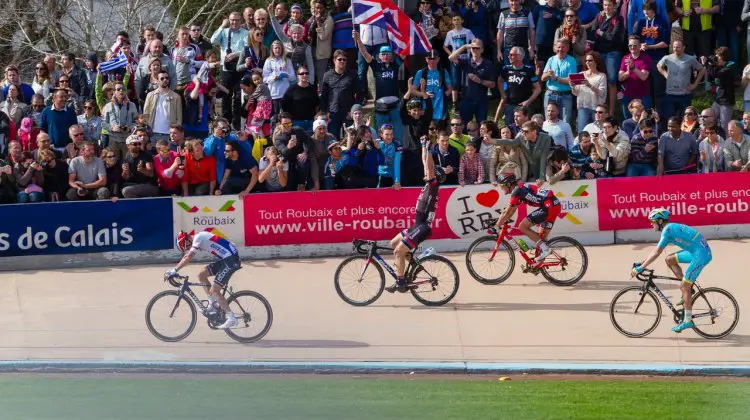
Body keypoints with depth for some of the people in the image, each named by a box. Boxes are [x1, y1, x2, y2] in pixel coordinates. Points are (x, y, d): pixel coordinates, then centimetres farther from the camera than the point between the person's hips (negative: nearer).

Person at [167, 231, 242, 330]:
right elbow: (186, 256, 20)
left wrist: (174, 271, -20)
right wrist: (174, 270, 16)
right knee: (202, 275, 13)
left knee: (214, 291, -9)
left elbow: (188, 257, -21)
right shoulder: (197, 238, 15)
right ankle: (213, 304, 18)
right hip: (225, 259, 10)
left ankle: (232, 318, -9)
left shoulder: (198, 238, -13)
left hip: (231, 260, -10)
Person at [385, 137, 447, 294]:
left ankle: (401, 283, -6)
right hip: (418, 226, 10)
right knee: (394, 243, 16)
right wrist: (423, 146, 15)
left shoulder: (433, 186, -12)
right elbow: (425, 164, 16)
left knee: (398, 251, -11)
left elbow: (430, 168, -26)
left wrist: (428, 149, -30)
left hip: (423, 228, -10)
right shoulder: (427, 185, 11)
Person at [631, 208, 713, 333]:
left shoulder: (668, 230, -12)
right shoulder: (671, 228, 17)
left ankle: (688, 321, 0)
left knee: (685, 287, -6)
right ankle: (688, 289, 12)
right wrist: (642, 263, 20)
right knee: (670, 259, 13)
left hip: (701, 255, -9)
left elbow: (656, 253, -15)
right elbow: (656, 251, 22)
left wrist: (640, 268, -12)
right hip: (696, 251, 9)